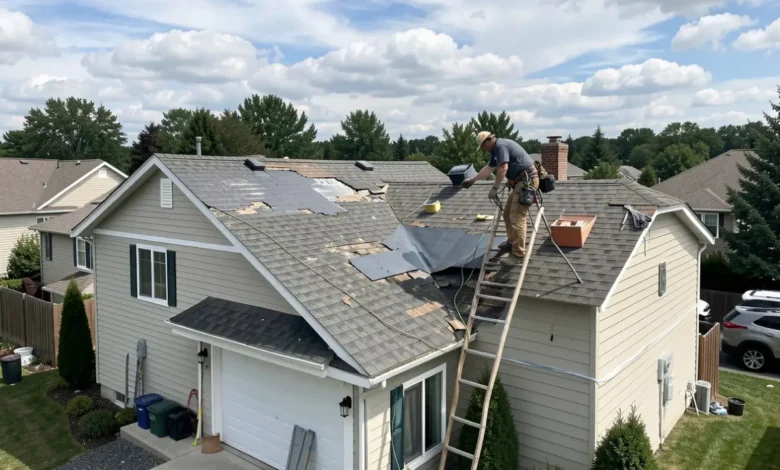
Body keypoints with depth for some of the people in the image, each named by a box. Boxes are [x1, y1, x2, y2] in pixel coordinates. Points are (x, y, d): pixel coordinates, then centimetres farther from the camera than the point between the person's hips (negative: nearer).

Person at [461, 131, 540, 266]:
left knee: (517, 217, -13)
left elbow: (503, 169, -25)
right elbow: (488, 169, 30)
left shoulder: (501, 146, -14)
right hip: (521, 181, 11)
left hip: (527, 180, -11)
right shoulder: (496, 149, 18)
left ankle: (518, 255, -12)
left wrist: (494, 188, -19)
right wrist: (472, 180, 36)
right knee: (508, 214, 19)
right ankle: (512, 242, 34)